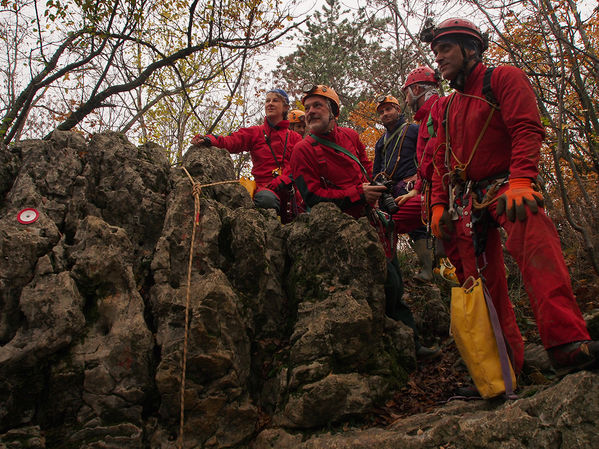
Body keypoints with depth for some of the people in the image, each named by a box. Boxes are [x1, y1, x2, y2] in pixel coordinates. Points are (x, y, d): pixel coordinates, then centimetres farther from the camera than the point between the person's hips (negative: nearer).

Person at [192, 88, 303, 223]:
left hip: (289, 189, 2)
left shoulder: (295, 138, 18)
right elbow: (230, 142, -2)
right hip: (264, 187, -2)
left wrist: (280, 182, -16)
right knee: (267, 199, -37)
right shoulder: (255, 132, 16)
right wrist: (207, 140, -23)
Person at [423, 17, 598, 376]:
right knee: (482, 277, -3)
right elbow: (442, 162, 23)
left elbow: (527, 130, -11)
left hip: (505, 186, -6)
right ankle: (508, 363, 3)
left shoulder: (504, 78, 4)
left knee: (535, 239, -34)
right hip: (467, 198, 6)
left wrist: (520, 180, -27)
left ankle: (567, 343, -41)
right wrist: (439, 204, 9)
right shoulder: (448, 108, 23)